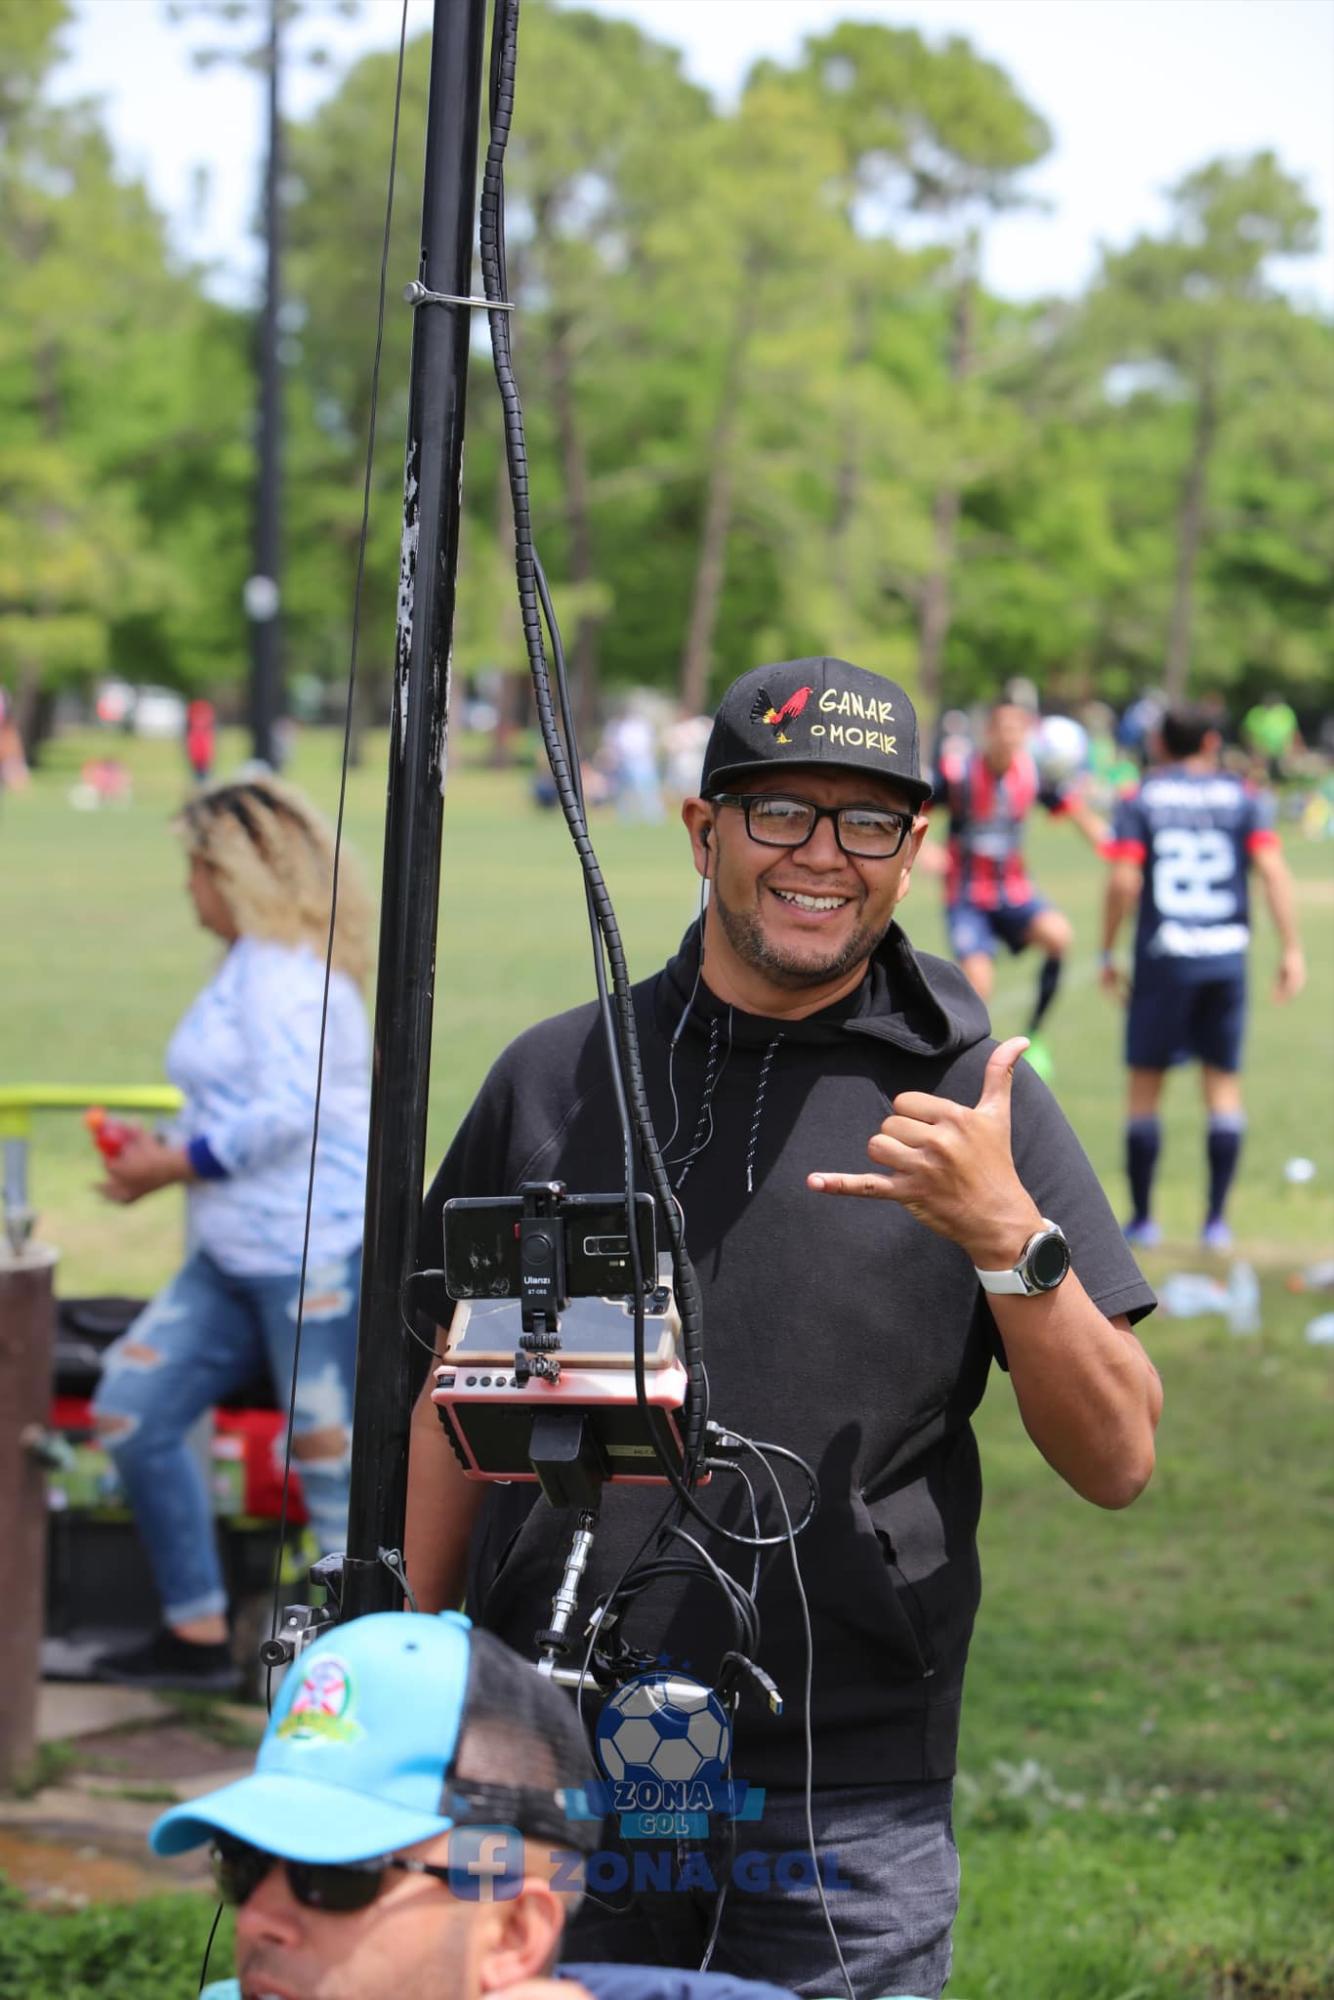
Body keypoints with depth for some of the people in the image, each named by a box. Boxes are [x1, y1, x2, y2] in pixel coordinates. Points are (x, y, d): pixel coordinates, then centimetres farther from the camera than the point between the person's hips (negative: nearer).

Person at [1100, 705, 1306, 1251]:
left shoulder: (1140, 800, 2)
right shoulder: (1243, 797, 5)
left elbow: (1123, 881, -7)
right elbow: (1273, 870, -5)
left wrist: (1108, 954, 2)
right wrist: (1291, 950, -3)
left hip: (1163, 958, -1)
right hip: (1227, 954, 1)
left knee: (1145, 1083, 8)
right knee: (1223, 1082, 9)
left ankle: (1141, 1218, 10)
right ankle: (1216, 1220, 7)